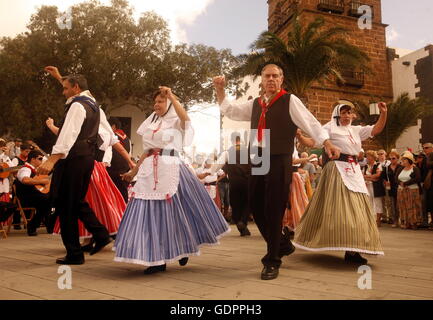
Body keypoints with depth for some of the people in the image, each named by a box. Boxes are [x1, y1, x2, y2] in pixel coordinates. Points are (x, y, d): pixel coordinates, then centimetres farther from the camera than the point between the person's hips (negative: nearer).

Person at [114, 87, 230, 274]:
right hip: (150, 170, 6)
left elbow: (185, 117, -23)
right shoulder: (151, 124, 19)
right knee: (151, 211, 2)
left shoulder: (177, 123, 3)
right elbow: (146, 152, 20)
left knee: (172, 210, -2)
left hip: (169, 169, -6)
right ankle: (157, 259, 10)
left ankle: (183, 249, 20)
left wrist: (171, 96, -21)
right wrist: (134, 171, 17)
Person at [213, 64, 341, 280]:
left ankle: (272, 261, 12)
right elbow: (230, 111, 23)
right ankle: (282, 245, 31)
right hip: (258, 161, 6)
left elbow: (309, 122, -5)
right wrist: (220, 90, 11)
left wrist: (327, 142, -16)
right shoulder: (255, 104, 18)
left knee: (273, 211, -3)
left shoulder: (290, 101, 1)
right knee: (256, 207, 9)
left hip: (279, 161, -6)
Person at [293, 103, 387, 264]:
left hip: (354, 171, 7)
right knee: (339, 207, -10)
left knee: (356, 208, 4)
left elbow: (377, 129, 15)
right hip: (337, 169, -7)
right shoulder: (331, 127, 2)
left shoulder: (356, 130, 18)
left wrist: (384, 113, 1)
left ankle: (352, 249, 9)